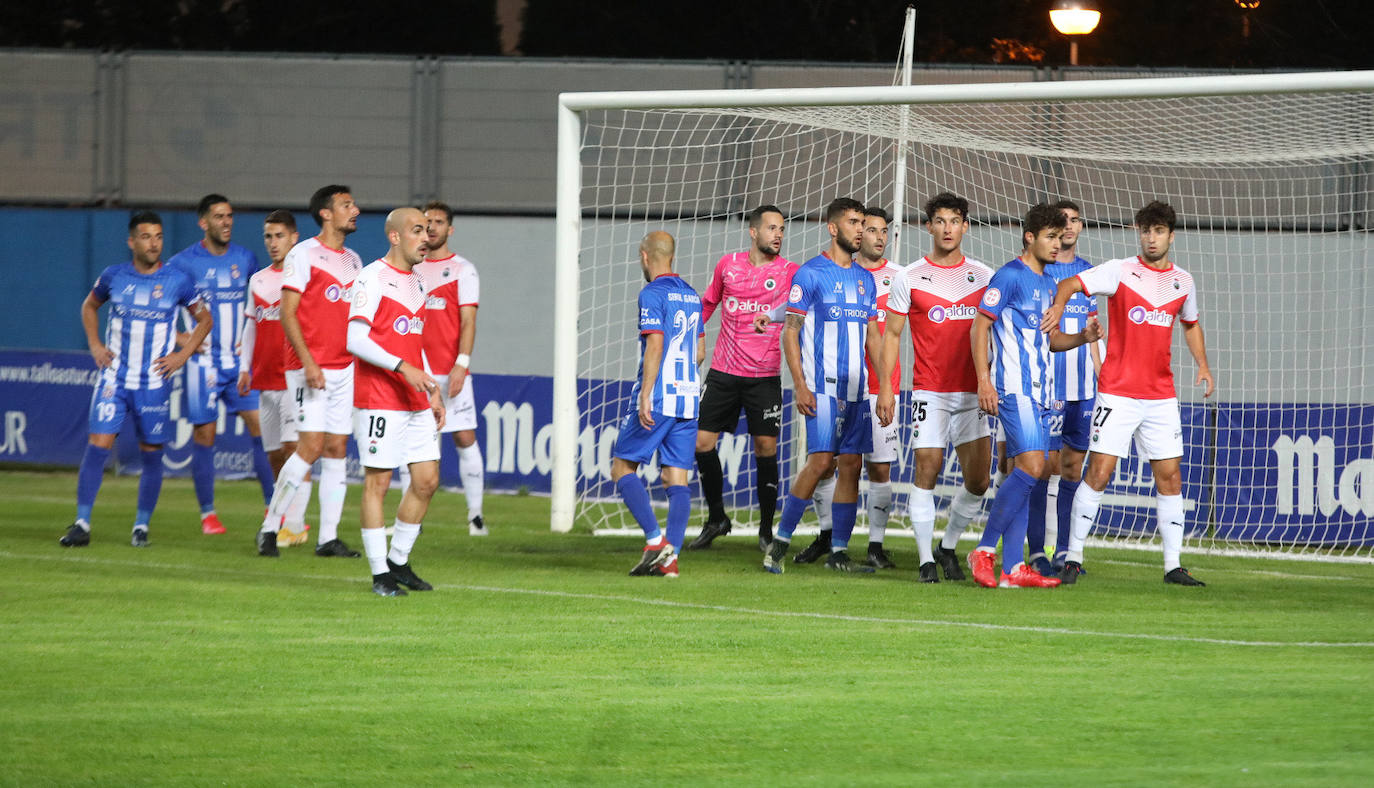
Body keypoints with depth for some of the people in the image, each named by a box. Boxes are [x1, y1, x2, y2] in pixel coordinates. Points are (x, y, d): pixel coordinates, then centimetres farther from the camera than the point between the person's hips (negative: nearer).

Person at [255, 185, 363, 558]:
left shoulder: (353, 260, 15)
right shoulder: (304, 254, -6)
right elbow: (287, 313, -10)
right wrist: (308, 362, -19)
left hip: (345, 368, 7)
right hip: (310, 368, -7)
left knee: (337, 449, 3)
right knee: (311, 446, -13)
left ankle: (328, 538, 5)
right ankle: (269, 528, -4)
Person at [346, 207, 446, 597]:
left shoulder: (417, 283, 17)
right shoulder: (372, 278, -8)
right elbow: (356, 340, -15)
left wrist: (434, 393, 19)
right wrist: (402, 367, -21)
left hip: (416, 403, 8)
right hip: (378, 400, -8)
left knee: (427, 480, 5)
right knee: (378, 481, -5)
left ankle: (398, 561, 18)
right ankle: (380, 574, -2)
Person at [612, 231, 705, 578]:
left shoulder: (652, 294, -8)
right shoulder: (691, 296, 15)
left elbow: (655, 345, -17)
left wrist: (646, 395, -20)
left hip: (657, 397, -7)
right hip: (688, 397, 7)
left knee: (622, 467, 2)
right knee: (677, 478, 3)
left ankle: (655, 540, -12)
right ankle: (670, 557, -5)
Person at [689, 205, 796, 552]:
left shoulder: (790, 272, -1)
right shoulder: (728, 265, 6)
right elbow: (709, 302, 20)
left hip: (765, 377, -2)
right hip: (723, 372, 2)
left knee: (766, 448, -5)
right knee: (702, 442, -2)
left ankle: (766, 530, 9)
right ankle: (716, 518, 17)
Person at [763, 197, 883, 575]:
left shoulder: (864, 279, 15)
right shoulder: (810, 273, -4)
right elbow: (790, 332, -6)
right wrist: (800, 384, -13)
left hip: (856, 388, 6)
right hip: (822, 387, -6)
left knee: (851, 465, 3)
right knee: (821, 460, -15)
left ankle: (839, 552, 8)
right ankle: (780, 541, -5)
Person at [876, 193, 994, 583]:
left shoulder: (984, 276, 8)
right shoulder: (909, 278, 0)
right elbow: (892, 334, 3)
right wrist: (886, 386, -5)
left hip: (973, 393, 3)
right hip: (930, 390, -3)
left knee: (978, 480, 0)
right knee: (927, 471, -8)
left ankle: (949, 546, 20)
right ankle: (926, 559, -1)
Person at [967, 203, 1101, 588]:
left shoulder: (1048, 284, 19)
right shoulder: (1009, 276, -7)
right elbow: (980, 326, -9)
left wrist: (1083, 337, 6)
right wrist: (984, 380, -17)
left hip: (1039, 391, 9)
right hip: (1014, 388, -9)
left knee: (1024, 472, 5)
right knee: (1031, 466, -18)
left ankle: (1013, 567, 4)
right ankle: (985, 550, -11)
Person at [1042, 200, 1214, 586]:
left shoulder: (1183, 282, 10)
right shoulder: (1120, 271, -3)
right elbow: (1071, 283, -12)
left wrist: (1202, 364, 18)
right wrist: (1059, 304, -33)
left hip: (1162, 397, 4)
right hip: (1118, 392, -4)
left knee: (1170, 478, 2)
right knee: (1098, 473, -8)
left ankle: (1173, 565, 8)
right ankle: (1073, 558, 0)